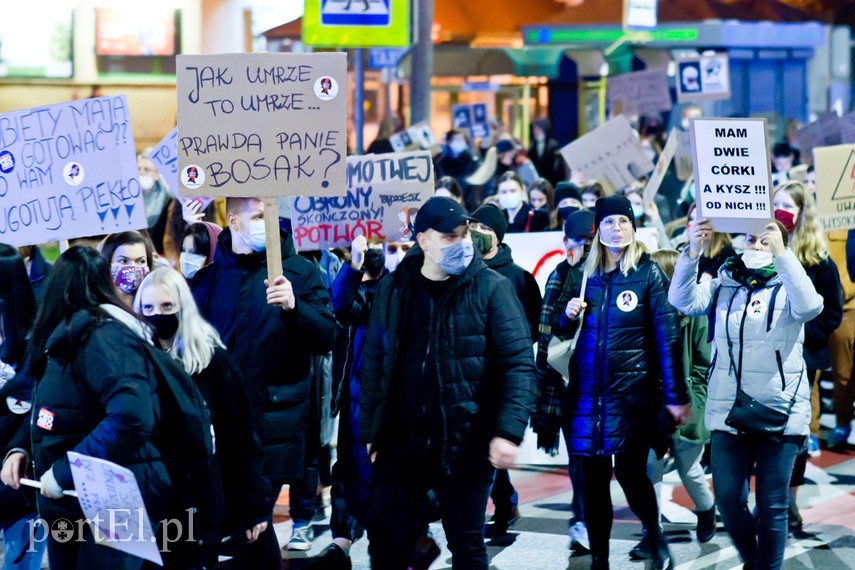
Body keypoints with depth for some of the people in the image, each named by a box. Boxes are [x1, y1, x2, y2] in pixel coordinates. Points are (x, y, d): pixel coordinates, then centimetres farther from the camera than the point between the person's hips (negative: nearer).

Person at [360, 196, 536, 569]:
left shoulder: (491, 288, -6)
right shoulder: (392, 290, 4)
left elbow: (518, 363, -10)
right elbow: (374, 363, 10)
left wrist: (509, 430, -20)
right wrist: (370, 430, 7)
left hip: (466, 443, -3)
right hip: (402, 440, 3)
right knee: (385, 538, 6)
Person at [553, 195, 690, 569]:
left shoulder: (647, 272, -3)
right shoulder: (583, 273, 9)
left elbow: (667, 335, -7)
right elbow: (560, 329, 19)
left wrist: (676, 395, -11)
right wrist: (568, 315, -5)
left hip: (632, 390, -4)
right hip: (586, 390, 4)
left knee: (629, 471, -7)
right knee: (592, 478, 4)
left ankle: (654, 534, 21)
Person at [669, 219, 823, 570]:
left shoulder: (787, 287, 1)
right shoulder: (723, 285, 8)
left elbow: (810, 306, -22)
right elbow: (684, 301, -8)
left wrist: (783, 255, -30)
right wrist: (692, 253, -22)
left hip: (780, 412, -3)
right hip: (729, 411, 3)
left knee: (771, 504, 2)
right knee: (728, 499, 4)